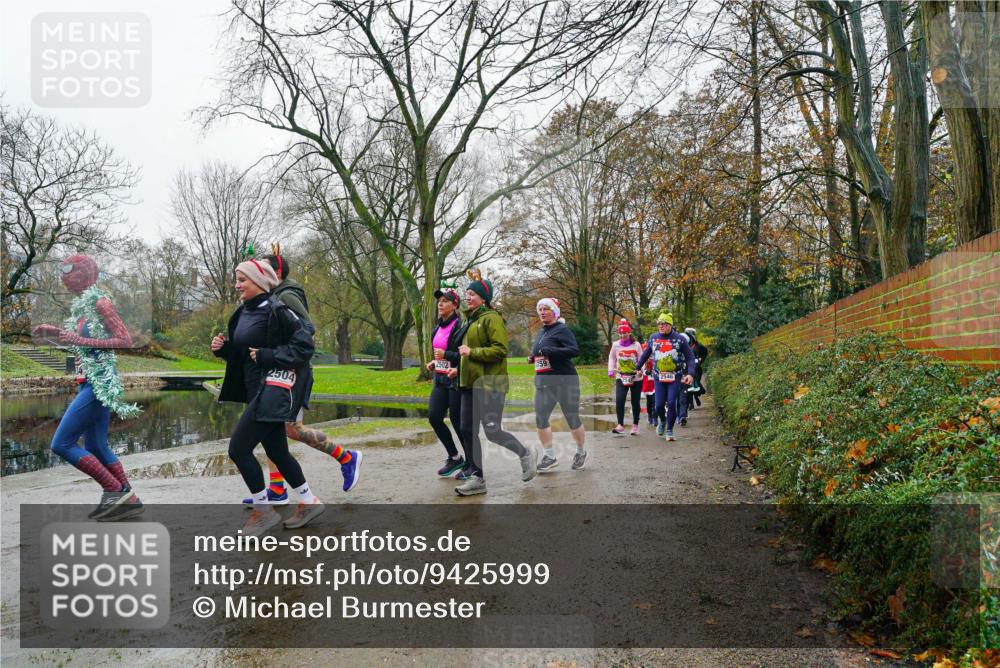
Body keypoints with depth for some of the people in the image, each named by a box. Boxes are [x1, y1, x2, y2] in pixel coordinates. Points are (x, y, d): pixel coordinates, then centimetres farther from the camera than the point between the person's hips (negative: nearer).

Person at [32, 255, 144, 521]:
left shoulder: (100, 302, -12)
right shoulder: (82, 304, 12)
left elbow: (125, 341, -15)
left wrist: (80, 340, -18)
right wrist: (55, 332, 14)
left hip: (99, 383, -9)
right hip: (90, 382, 9)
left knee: (61, 444, -6)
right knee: (95, 448, 12)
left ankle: (115, 490, -2)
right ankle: (129, 500, 16)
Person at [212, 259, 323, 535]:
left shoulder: (276, 310, -14)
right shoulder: (243, 313, 12)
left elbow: (304, 345, -17)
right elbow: (242, 352, 21)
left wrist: (267, 356, -20)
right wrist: (223, 348, 2)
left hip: (274, 389, -9)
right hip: (257, 390, 9)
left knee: (238, 448, -9)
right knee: (276, 451, 14)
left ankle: (264, 511, 6)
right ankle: (309, 502, 28)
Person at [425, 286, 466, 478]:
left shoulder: (459, 326, -12)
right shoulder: (438, 327, 14)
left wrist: (446, 355, -22)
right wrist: (435, 362, 11)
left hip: (456, 379, -8)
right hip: (441, 379, 8)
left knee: (457, 420, -3)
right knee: (434, 417, 1)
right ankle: (454, 457, 16)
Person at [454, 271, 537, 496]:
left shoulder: (491, 318, -9)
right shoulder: (470, 319, 17)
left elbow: (500, 349, -18)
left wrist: (471, 352, -19)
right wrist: (460, 366, 16)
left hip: (489, 384, -8)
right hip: (470, 384, 9)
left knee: (492, 431, -7)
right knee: (467, 431, 3)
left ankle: (525, 454, 19)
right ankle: (477, 478, 10)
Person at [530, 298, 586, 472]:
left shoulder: (562, 330, -7)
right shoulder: (540, 333, 17)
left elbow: (575, 350, -19)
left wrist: (550, 351, -27)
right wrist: (533, 358, 9)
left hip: (564, 380, -7)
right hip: (542, 382, 7)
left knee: (572, 419, 3)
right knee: (540, 419, -4)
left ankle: (581, 452, 26)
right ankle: (549, 456, 6)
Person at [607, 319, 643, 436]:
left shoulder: (636, 345, -3)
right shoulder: (615, 345, 3)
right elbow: (611, 358, 15)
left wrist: (640, 370, -21)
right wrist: (611, 370, 1)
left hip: (636, 378, -1)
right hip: (621, 378, 1)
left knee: (635, 402, 7)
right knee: (619, 400, -15)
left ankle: (635, 426, 19)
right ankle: (620, 425, -13)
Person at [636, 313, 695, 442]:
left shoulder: (679, 339, -5)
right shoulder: (653, 338, 4)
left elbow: (690, 357, -2)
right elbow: (646, 354, 18)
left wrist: (691, 374, -14)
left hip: (675, 378, -2)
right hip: (658, 377, 2)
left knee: (671, 404, -9)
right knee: (659, 405, -3)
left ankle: (670, 431, 8)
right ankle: (662, 421, 31)